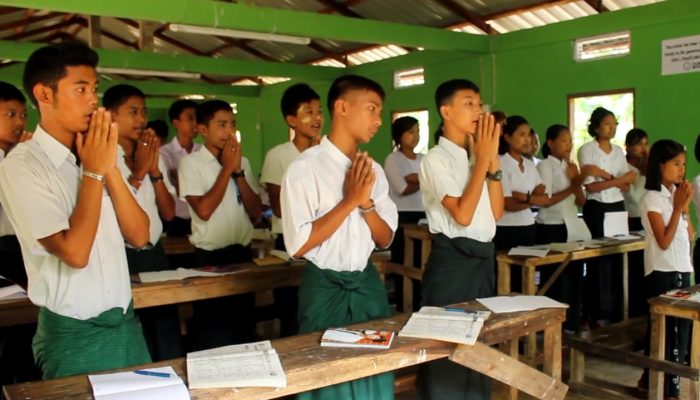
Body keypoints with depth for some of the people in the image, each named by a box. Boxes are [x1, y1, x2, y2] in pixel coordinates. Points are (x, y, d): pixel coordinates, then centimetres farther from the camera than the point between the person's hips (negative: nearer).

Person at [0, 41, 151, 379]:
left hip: (126, 324, 6)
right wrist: (94, 171, -14)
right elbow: (74, 252, -22)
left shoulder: (94, 155, 7)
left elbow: (139, 236, 1)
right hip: (75, 335, -6)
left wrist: (109, 168, -9)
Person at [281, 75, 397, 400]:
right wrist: (349, 201, -19)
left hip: (368, 285, 6)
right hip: (325, 290, -5)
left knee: (375, 369, 15)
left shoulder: (373, 171, 6)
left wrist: (366, 202, -12)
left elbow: (385, 239, 6)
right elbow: (298, 245, -19)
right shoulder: (306, 167, -14)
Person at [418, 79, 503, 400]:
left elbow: (496, 213, 6)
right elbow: (463, 215, -21)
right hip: (452, 261, -8)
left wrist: (492, 159, -2)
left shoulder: (477, 157, 12)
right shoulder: (435, 160, -11)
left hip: (483, 258, 8)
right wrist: (483, 159, -14)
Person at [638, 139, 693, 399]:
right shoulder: (652, 198, -11)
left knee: (681, 327, 9)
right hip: (661, 273, -7)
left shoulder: (677, 194, 10)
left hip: (682, 270, 7)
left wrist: (685, 207, -1)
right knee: (664, 329, 1)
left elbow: (690, 236, 11)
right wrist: (678, 207, -14)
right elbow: (664, 241, -16)